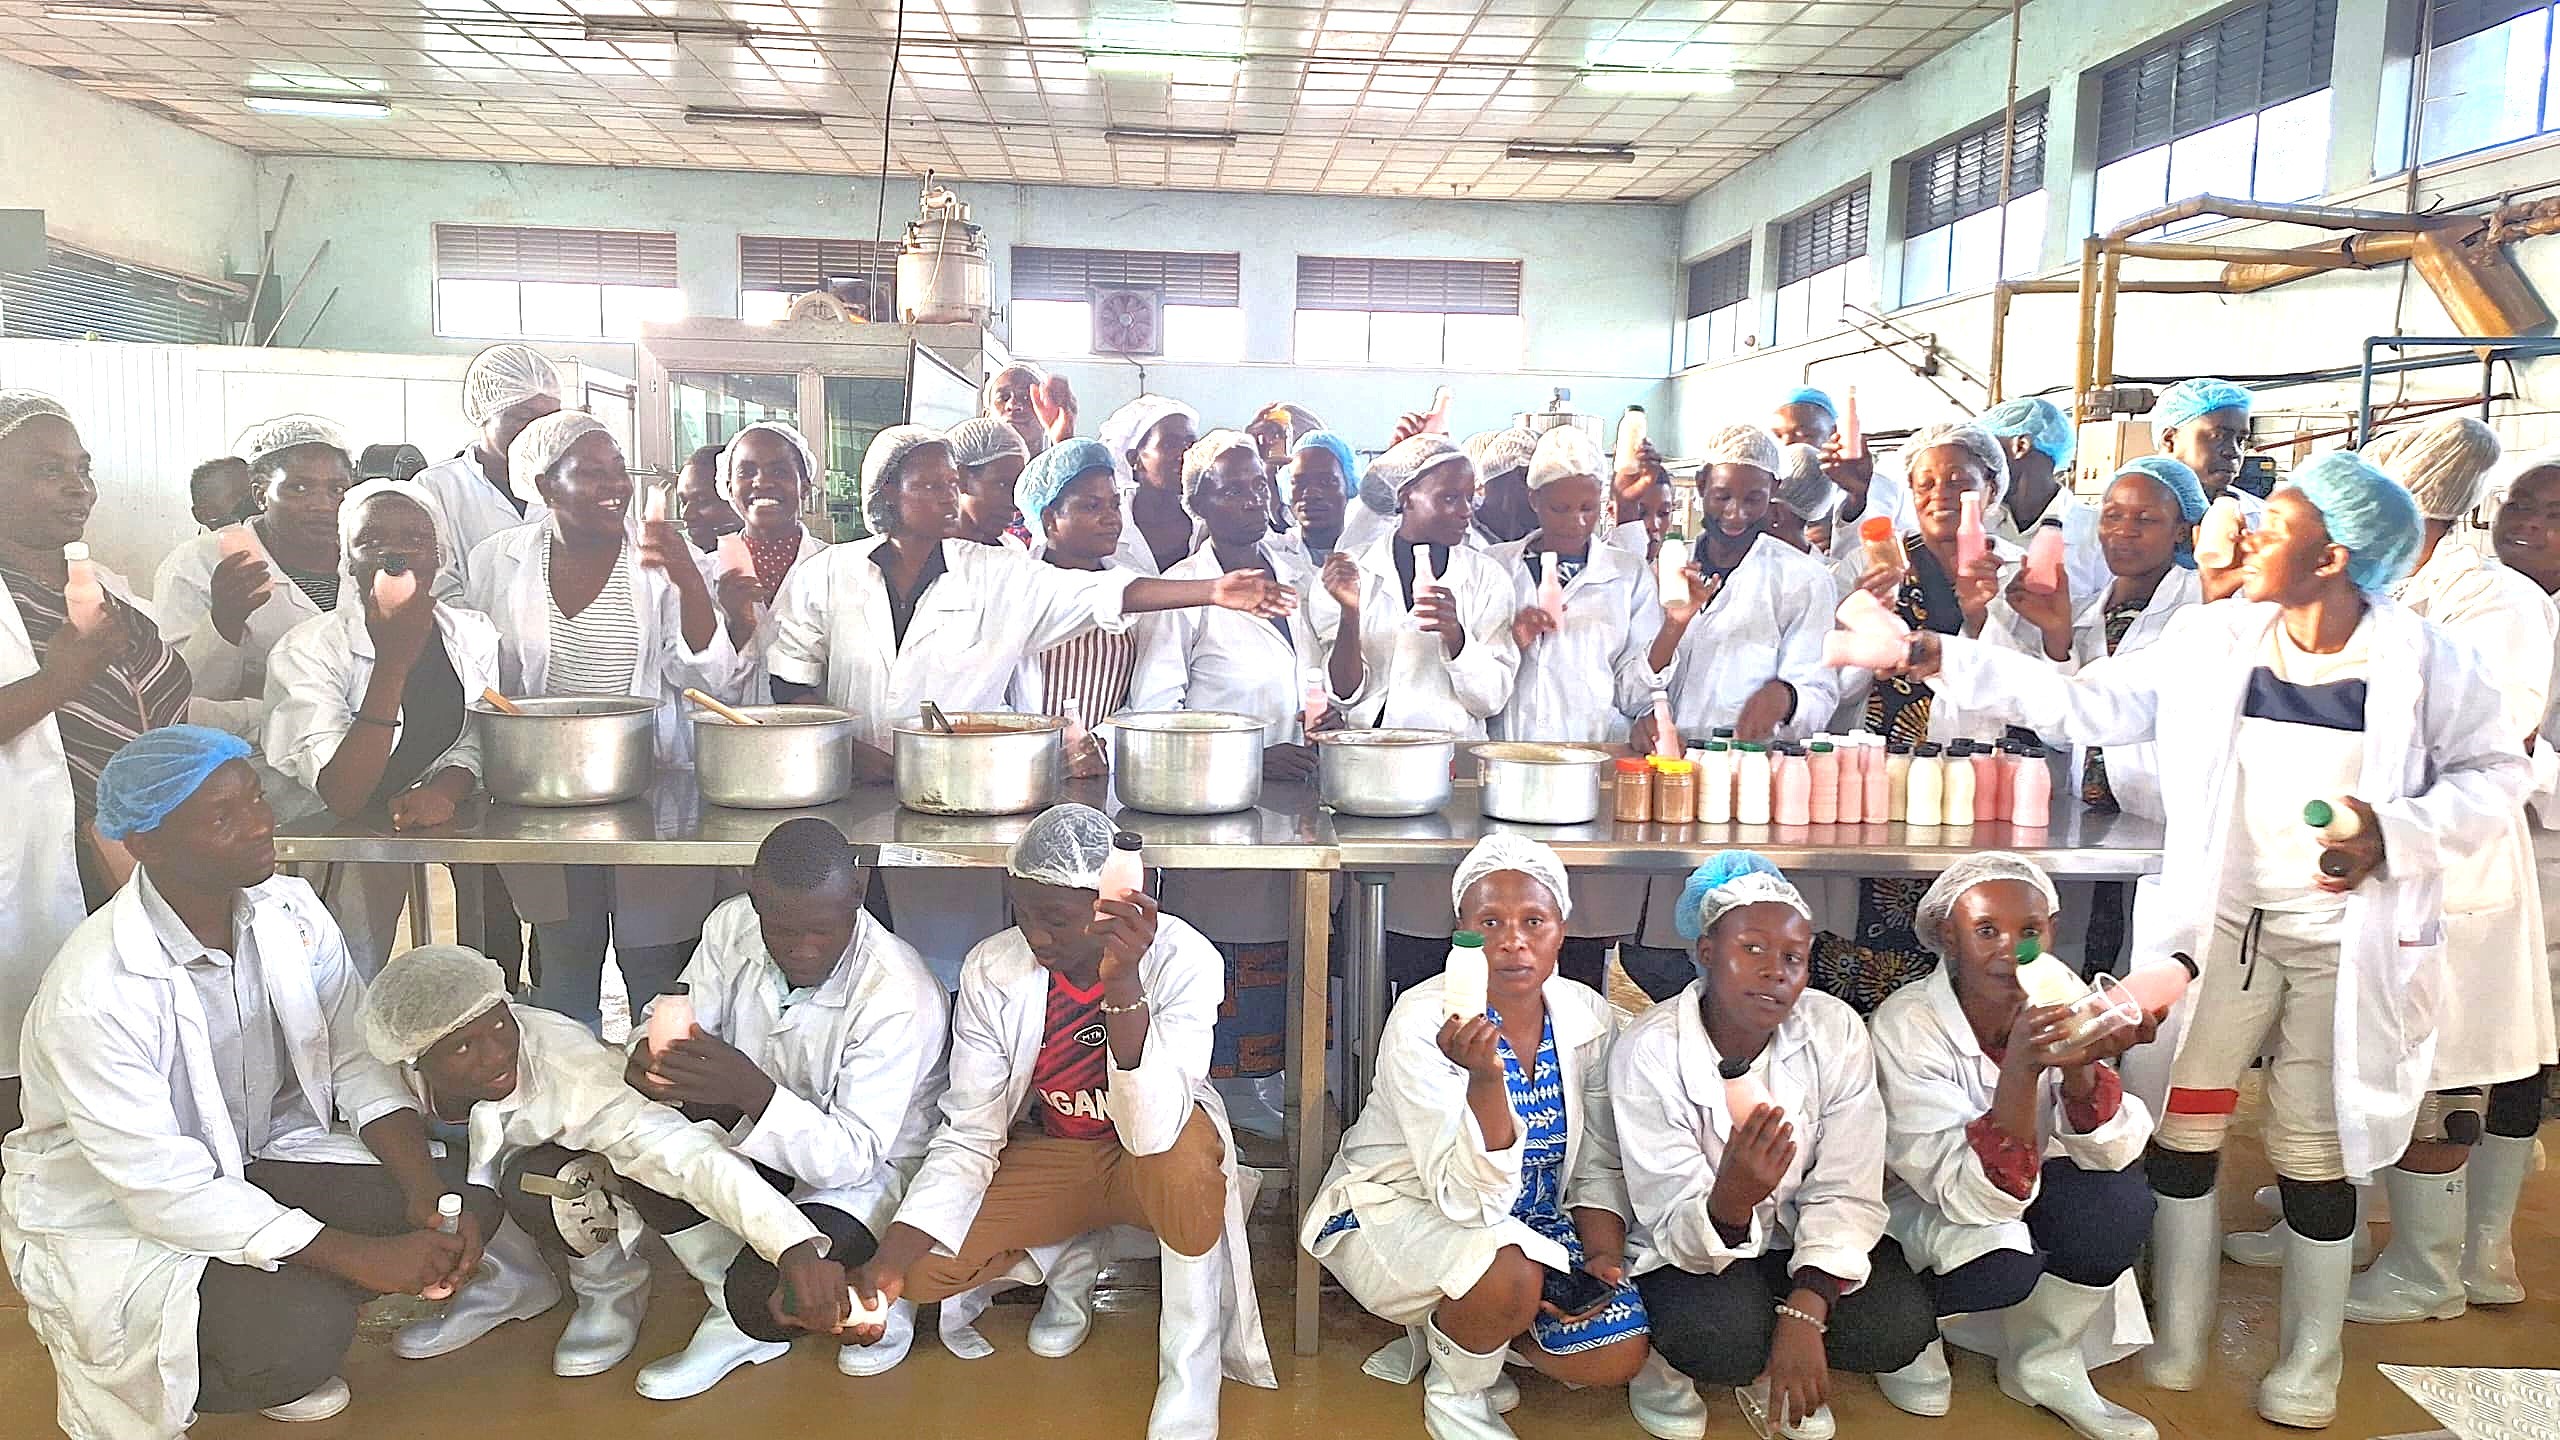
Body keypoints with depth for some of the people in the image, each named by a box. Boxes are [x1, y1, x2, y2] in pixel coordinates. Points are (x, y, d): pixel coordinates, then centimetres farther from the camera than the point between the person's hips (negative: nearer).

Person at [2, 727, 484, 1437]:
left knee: (464, 1207, -12)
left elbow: (359, 1059, -6)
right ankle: (107, 1378, 4)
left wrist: (426, 1188, -22)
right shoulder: (92, 996, -29)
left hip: (259, 1159, 6)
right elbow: (165, 1192, -28)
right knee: (300, 1331, -29)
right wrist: (357, 1256, -30)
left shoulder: (290, 910, -11)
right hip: (114, 1217, -6)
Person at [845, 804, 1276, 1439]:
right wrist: (890, 1261, -24)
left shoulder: (1185, 960, -27)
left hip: (1157, 1160, -3)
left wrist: (1123, 985, -49)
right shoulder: (991, 970, -17)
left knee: (1181, 1150, -39)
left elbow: (1152, 1131, -38)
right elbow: (969, 1133, -12)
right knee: (923, 1269, -19)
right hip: (1048, 1156, 3)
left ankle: (1190, 1381, -18)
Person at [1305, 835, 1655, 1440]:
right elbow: (1468, 1198, -32)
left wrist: (1604, 1257, -14)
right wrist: (1485, 1078, -47)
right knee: (1508, 1269, -35)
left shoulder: (1591, 1020, -10)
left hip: (1529, 1221, 6)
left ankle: (1449, 1327, 14)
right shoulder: (1422, 1021, -26)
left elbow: (1598, 1168, 3)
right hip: (1397, 1209, -5)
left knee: (1620, 1355, -12)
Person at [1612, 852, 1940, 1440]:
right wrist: (1730, 1200, -48)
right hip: (1694, 1251, -3)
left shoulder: (1837, 1032, -15)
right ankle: (1666, 1358, 4)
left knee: (1900, 1325, -22)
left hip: (1803, 1240, 3)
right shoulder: (1648, 1052, -22)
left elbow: (1846, 1194, -16)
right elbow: (1679, 1229, -23)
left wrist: (1804, 1314, -30)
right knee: (1723, 1333, -32)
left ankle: (1767, 1369, 6)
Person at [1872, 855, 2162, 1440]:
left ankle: (2046, 1362, 2)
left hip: (2019, 1198, 5)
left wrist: (2080, 1065, -37)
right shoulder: (1906, 1025, -27)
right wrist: (2022, 1068, -46)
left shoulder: (2056, 1012, -13)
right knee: (2002, 1260, -33)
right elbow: (1975, 1194, -33)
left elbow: (2112, 1152, -18)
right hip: (1915, 1209, -5)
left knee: (2120, 1200, -23)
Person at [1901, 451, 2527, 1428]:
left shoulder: (2424, 660, -6)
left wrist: (2396, 833, -17)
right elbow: (2083, 704, -1)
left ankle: (2309, 1364, 30)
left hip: (2347, 938, -2)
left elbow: (2492, 773, 1)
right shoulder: (2210, 641, 0)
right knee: (2182, 1132, 5)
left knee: (2316, 1155, 8)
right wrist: (1949, 662, -8)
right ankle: (2178, 1342, 24)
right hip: (2220, 924, 2)